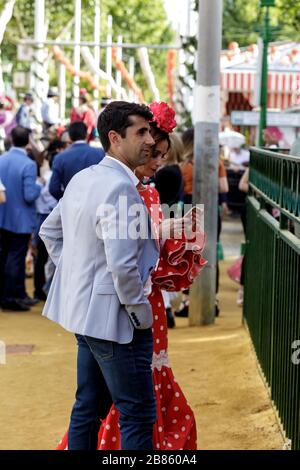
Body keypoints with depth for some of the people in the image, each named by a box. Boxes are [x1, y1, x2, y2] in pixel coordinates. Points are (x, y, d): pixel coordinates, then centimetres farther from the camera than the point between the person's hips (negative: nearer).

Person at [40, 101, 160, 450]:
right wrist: (142, 314, -14)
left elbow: (49, 231, 21)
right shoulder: (120, 188, -21)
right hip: (114, 317, -10)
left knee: (89, 406, 17)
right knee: (138, 415, -3)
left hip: (84, 310, 10)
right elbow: (121, 265, -27)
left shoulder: (82, 179, 8)